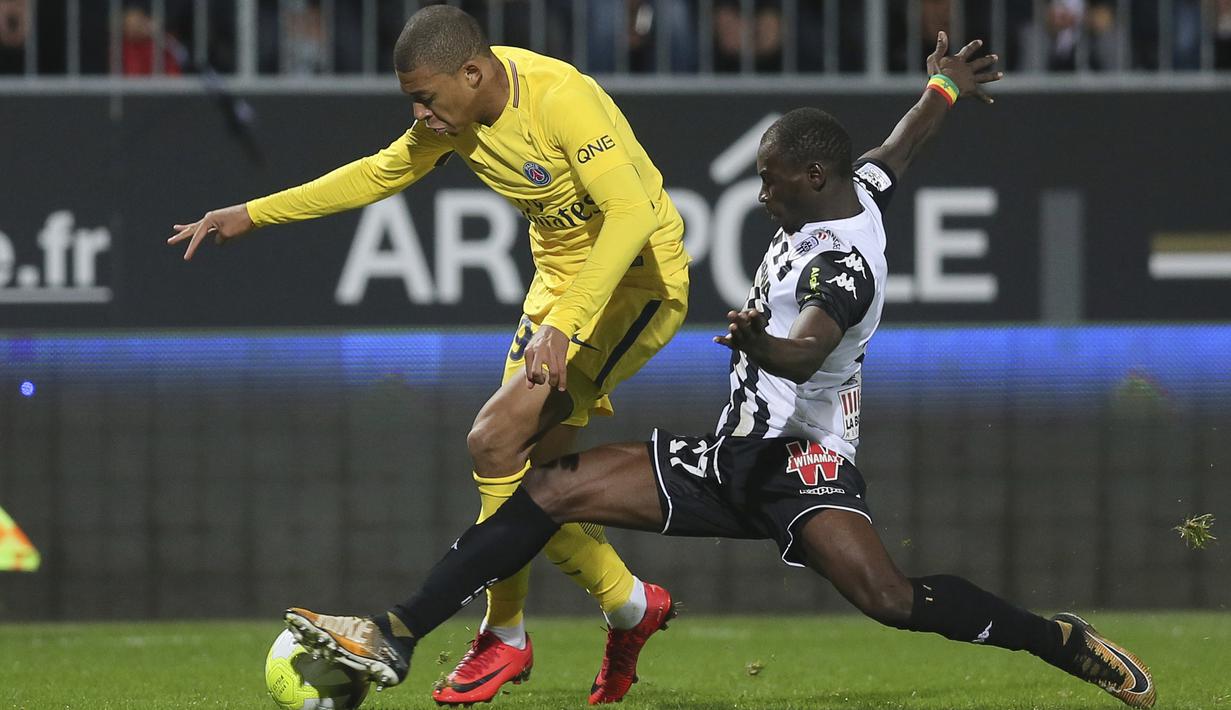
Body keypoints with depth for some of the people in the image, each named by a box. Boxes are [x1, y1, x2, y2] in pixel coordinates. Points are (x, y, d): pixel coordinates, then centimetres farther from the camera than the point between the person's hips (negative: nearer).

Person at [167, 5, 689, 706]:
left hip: (636, 278, -9)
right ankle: (629, 605, 23)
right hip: (561, 278, 9)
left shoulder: (561, 101, -27)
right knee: (528, 475, 3)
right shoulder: (458, 115, -1)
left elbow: (631, 211, -34)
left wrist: (562, 325, -41)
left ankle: (506, 634, -5)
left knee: (496, 439, -19)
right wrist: (252, 214, 13)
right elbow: (380, 173, 15)